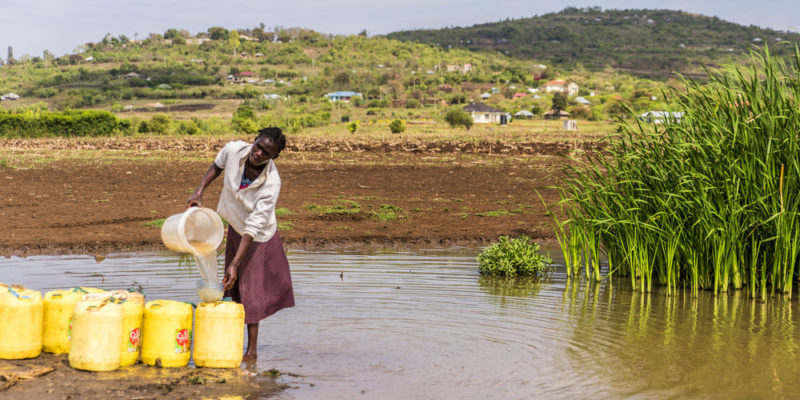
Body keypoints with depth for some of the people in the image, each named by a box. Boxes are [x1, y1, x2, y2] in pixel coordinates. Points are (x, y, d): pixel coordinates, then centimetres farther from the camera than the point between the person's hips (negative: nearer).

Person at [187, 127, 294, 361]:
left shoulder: (271, 184, -35)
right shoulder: (233, 150, -22)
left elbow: (253, 228, -35)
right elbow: (217, 166, 5)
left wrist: (235, 264, -36)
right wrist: (199, 192, -5)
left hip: (257, 237, -6)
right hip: (234, 227, 6)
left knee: (250, 290, -3)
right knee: (231, 287, 16)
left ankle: (252, 349, 10)